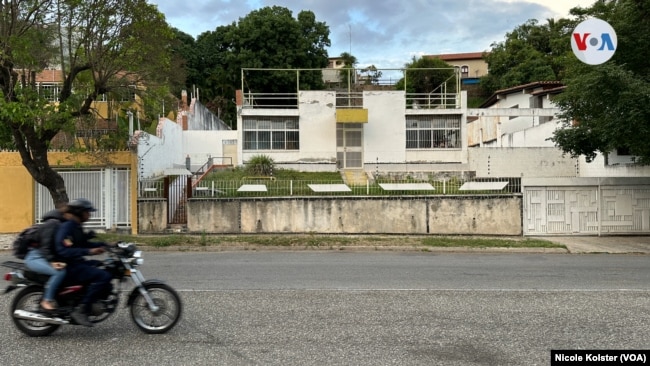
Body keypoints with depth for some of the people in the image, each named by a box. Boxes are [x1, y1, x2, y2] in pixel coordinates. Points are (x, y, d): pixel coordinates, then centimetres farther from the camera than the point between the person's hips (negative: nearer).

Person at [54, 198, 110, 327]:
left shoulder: (77, 227, 15)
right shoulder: (66, 227, -16)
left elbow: (84, 243, 26)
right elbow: (64, 251, -27)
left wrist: (104, 244, 13)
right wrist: (89, 251, -32)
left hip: (78, 263, 10)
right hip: (70, 267, -10)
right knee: (103, 276, -25)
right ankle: (80, 310, -22)